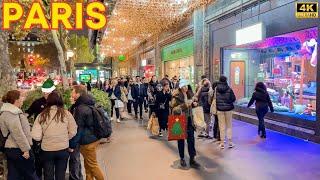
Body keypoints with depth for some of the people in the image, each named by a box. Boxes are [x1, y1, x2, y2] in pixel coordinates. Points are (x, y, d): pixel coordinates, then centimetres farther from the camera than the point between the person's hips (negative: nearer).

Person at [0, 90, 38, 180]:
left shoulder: (9, 111, 15)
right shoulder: (10, 113, -18)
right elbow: (17, 132, -23)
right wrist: (26, 148, -20)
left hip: (11, 148, 10)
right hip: (18, 150, -10)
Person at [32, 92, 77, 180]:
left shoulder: (42, 115, -10)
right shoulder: (66, 113, -10)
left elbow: (36, 136, -12)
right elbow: (73, 132, -5)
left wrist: (45, 138, 8)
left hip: (47, 150, 0)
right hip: (63, 149, 0)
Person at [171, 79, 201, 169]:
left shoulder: (189, 94, 6)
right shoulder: (176, 96, -12)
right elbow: (174, 109, -17)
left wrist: (193, 103, 0)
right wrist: (185, 105, -25)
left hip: (189, 119, 5)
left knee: (191, 139, 1)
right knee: (181, 139, 8)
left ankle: (192, 159, 9)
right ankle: (182, 158, 24)